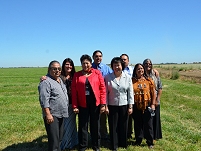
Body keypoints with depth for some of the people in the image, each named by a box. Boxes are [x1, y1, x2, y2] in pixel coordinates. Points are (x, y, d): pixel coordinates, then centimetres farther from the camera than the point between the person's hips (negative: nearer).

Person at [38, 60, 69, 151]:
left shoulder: (60, 80, 13)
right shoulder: (46, 82, -15)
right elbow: (44, 100, -20)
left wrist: (65, 111, 21)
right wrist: (48, 114, -24)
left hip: (61, 114, 9)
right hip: (52, 115, -9)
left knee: (60, 138, 19)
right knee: (54, 140, -5)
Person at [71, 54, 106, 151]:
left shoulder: (97, 73, 0)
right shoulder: (77, 75, 2)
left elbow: (102, 88, -3)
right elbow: (74, 91, -1)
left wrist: (103, 104, -7)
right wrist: (75, 106, -6)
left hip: (95, 103, 0)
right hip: (82, 104, 0)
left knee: (95, 125, 12)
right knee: (82, 126, 10)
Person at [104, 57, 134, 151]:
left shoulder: (127, 77, 0)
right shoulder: (108, 77, -3)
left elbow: (130, 93, 1)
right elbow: (105, 93, -1)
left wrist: (130, 106, -1)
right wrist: (105, 106, -4)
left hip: (124, 105, 1)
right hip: (112, 106, -1)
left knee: (123, 126, 10)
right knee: (113, 126, 6)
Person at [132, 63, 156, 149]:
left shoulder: (149, 80, 1)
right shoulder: (132, 81, 0)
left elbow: (153, 93, 2)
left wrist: (153, 104, -4)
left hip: (147, 106, 0)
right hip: (136, 107, 1)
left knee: (148, 125, 7)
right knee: (137, 124, 13)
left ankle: (150, 142, 21)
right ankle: (138, 141, 29)